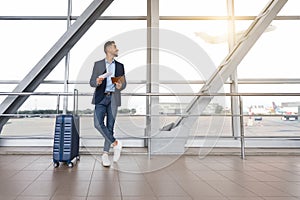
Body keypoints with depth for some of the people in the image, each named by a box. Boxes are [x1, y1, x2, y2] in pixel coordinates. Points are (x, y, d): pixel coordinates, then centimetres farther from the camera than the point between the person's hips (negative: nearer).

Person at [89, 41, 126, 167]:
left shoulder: (120, 66, 14)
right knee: (98, 123, -17)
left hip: (113, 98, 1)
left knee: (110, 126, 0)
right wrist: (97, 82, -17)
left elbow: (124, 83, 14)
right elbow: (91, 82, 6)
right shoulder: (98, 64, 8)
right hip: (101, 98, -1)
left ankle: (105, 154, 10)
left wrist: (120, 86, -9)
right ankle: (115, 143, -1)